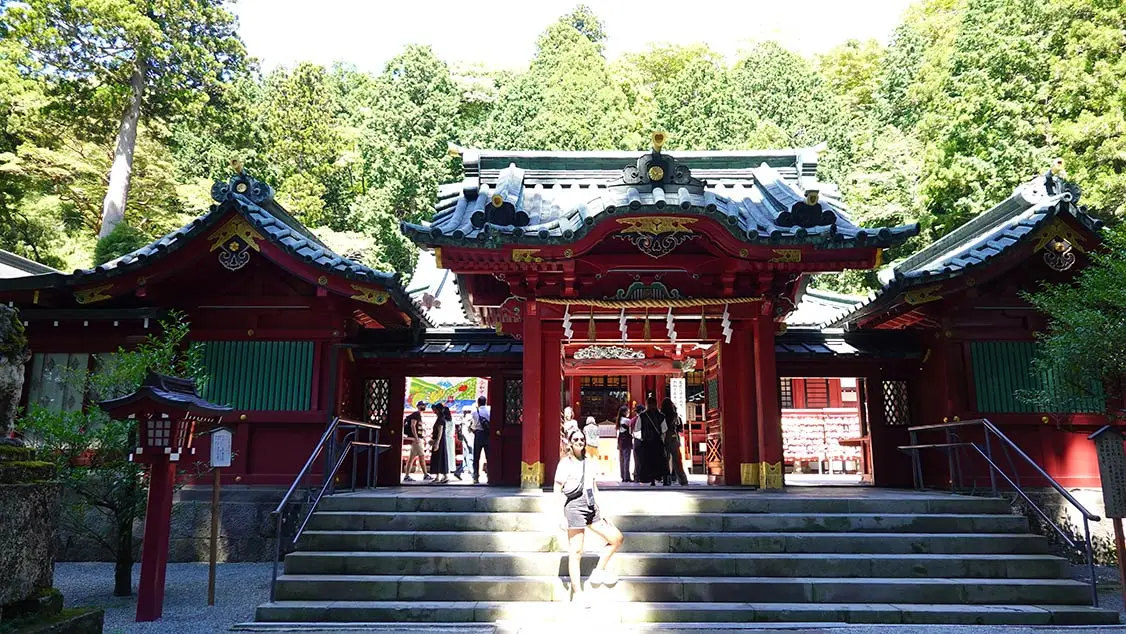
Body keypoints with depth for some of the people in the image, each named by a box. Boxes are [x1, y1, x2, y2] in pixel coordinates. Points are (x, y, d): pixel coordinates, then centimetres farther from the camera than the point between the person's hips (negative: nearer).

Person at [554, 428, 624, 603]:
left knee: (617, 538, 5)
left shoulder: (588, 462, 16)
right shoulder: (565, 463, -3)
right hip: (574, 506, -7)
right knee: (576, 552, -3)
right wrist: (562, 516, -11)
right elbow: (558, 490, -5)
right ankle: (577, 594, 4)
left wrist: (600, 510, 14)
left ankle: (599, 572, 16)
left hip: (591, 508, 7)